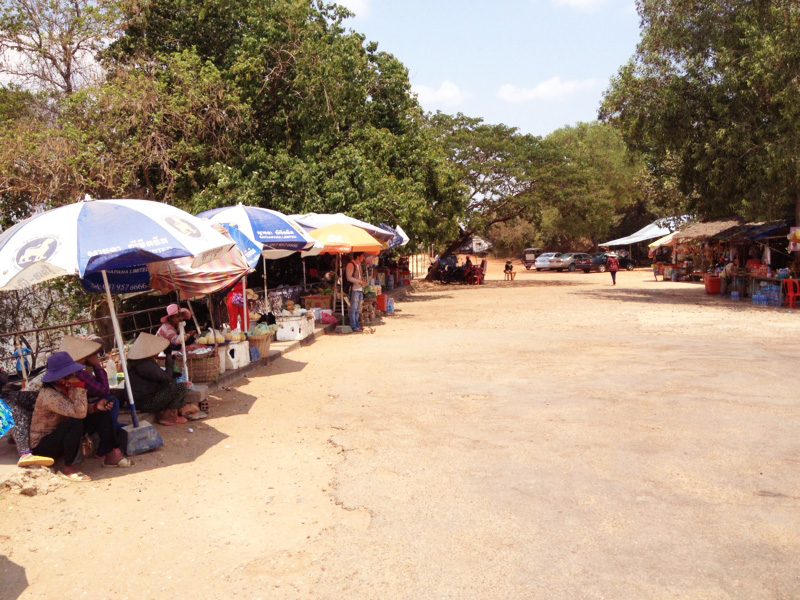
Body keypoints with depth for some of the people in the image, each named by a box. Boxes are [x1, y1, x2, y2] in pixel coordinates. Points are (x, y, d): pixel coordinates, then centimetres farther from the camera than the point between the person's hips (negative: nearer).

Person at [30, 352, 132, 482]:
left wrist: (96, 407, -13)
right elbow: (79, 413, -38)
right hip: (42, 444, -8)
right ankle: (69, 468, -22)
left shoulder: (67, 387, -4)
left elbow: (81, 410, 6)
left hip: (63, 438, 8)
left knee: (102, 414, -3)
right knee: (75, 423, -37)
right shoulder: (49, 395, -29)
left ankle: (111, 455, 1)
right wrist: (79, 386, -33)